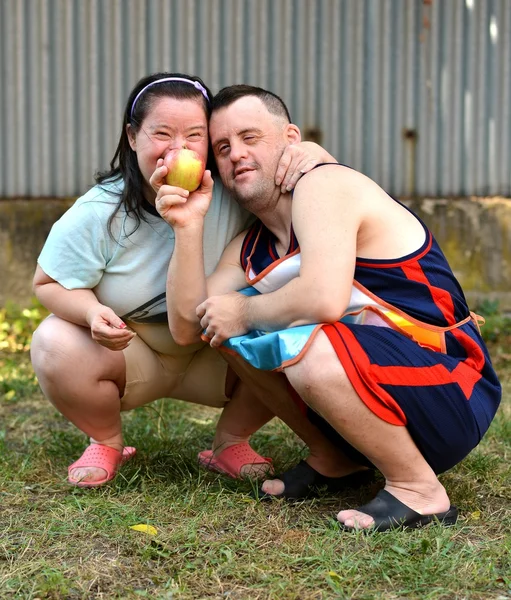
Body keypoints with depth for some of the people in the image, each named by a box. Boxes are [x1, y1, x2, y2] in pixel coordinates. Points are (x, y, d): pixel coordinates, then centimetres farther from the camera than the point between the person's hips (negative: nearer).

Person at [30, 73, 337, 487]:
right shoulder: (96, 215, -22)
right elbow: (49, 283, -10)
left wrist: (309, 154, -35)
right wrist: (93, 312, -33)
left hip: (216, 356, 1)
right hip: (128, 349, -1)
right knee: (57, 347, -31)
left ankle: (231, 440, 4)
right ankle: (106, 442, 2)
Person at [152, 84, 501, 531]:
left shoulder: (322, 185, -13)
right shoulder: (249, 249, 12)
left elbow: (324, 299, -30)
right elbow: (186, 328, 2)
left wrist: (243, 312, -11)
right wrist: (188, 227, -8)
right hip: (374, 385, 9)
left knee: (305, 345, -35)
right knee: (230, 330, 7)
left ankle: (419, 489, -14)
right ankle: (334, 460, 15)